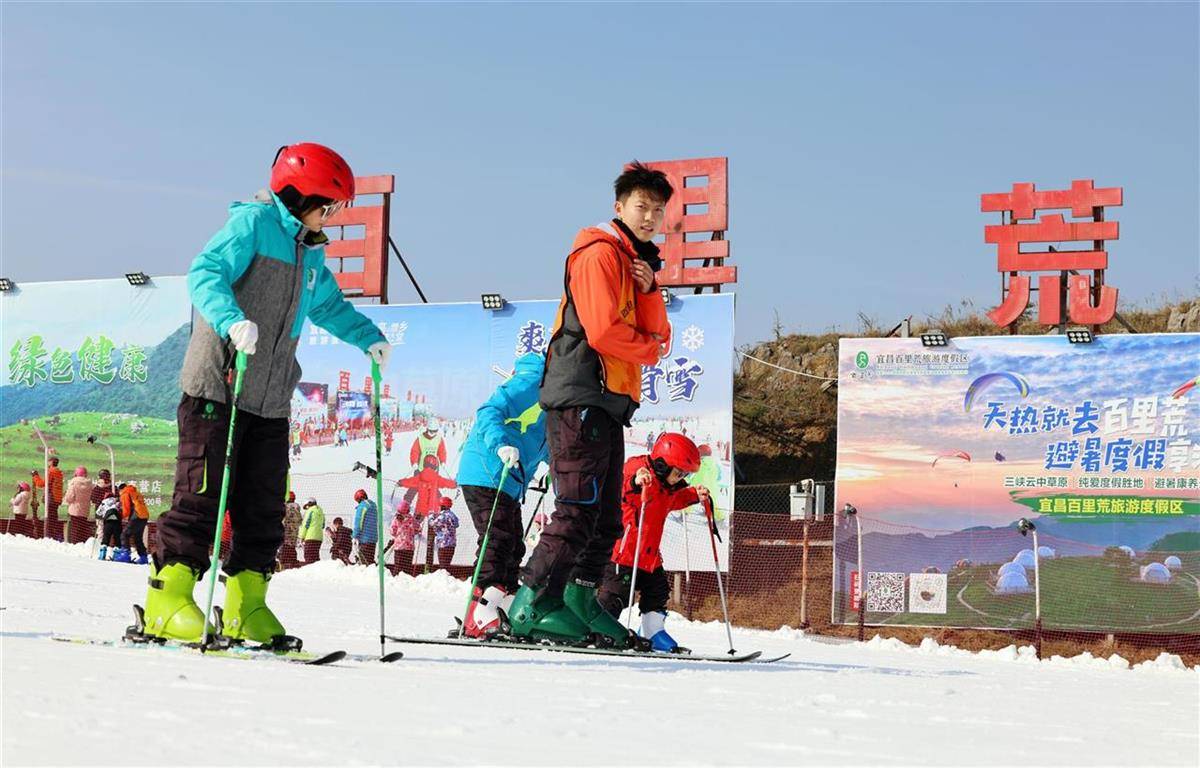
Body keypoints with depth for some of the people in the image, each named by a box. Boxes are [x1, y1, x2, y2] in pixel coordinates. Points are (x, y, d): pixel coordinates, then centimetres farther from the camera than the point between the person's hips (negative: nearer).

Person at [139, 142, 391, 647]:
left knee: (264, 505, 6)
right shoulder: (253, 223, -6)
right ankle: (168, 602, -4)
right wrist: (232, 321, -35)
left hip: (271, 399, 8)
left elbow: (329, 305, 35)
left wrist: (368, 337, 20)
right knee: (203, 493, -8)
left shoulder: (309, 253, 20)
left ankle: (245, 608, 12)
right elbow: (205, 273, -19)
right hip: (218, 386, -8)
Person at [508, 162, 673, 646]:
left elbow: (659, 338, 14)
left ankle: (579, 602, 16)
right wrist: (648, 350, -1)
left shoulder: (638, 263, 24)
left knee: (606, 517, 10)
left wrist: (648, 291, -2)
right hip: (581, 397, -10)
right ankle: (533, 607, -14)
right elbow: (602, 330, -18)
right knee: (578, 511, -15)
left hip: (608, 405, 10)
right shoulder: (600, 253, -6)